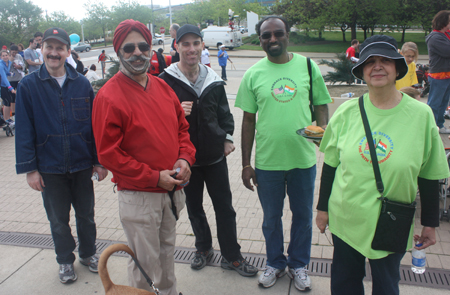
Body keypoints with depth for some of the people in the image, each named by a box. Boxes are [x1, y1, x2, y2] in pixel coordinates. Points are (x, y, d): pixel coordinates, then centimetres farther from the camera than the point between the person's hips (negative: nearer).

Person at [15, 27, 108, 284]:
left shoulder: (82, 84, -3)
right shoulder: (28, 85, -6)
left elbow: (95, 124, 0)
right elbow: (24, 130, -5)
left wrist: (100, 160, 0)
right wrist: (29, 168, -7)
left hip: (82, 165, 1)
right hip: (49, 168, -1)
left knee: (86, 214, 16)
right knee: (58, 219, 15)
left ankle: (88, 253, 38)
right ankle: (66, 261, 35)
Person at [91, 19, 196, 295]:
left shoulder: (162, 87, 6)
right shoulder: (109, 96, -15)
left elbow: (182, 127, 13)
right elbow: (108, 153, -17)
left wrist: (185, 158, -6)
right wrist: (153, 177, -18)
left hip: (173, 190, 6)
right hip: (138, 196, -6)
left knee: (167, 249, 24)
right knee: (145, 261, 7)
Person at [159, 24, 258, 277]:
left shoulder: (213, 80, 2)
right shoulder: (166, 80, -9)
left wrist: (228, 137, 2)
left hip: (215, 154, 2)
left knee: (224, 206, 8)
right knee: (194, 206, 16)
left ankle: (232, 256, 24)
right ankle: (204, 248, 38)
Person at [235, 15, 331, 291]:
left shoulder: (308, 67, -1)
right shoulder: (253, 74, -1)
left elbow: (321, 106, 6)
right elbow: (248, 120, 1)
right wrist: (246, 164, 1)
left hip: (303, 158, 1)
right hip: (267, 162, 0)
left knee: (303, 216, 16)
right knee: (271, 218, 16)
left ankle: (298, 263, 40)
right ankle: (275, 263, 40)